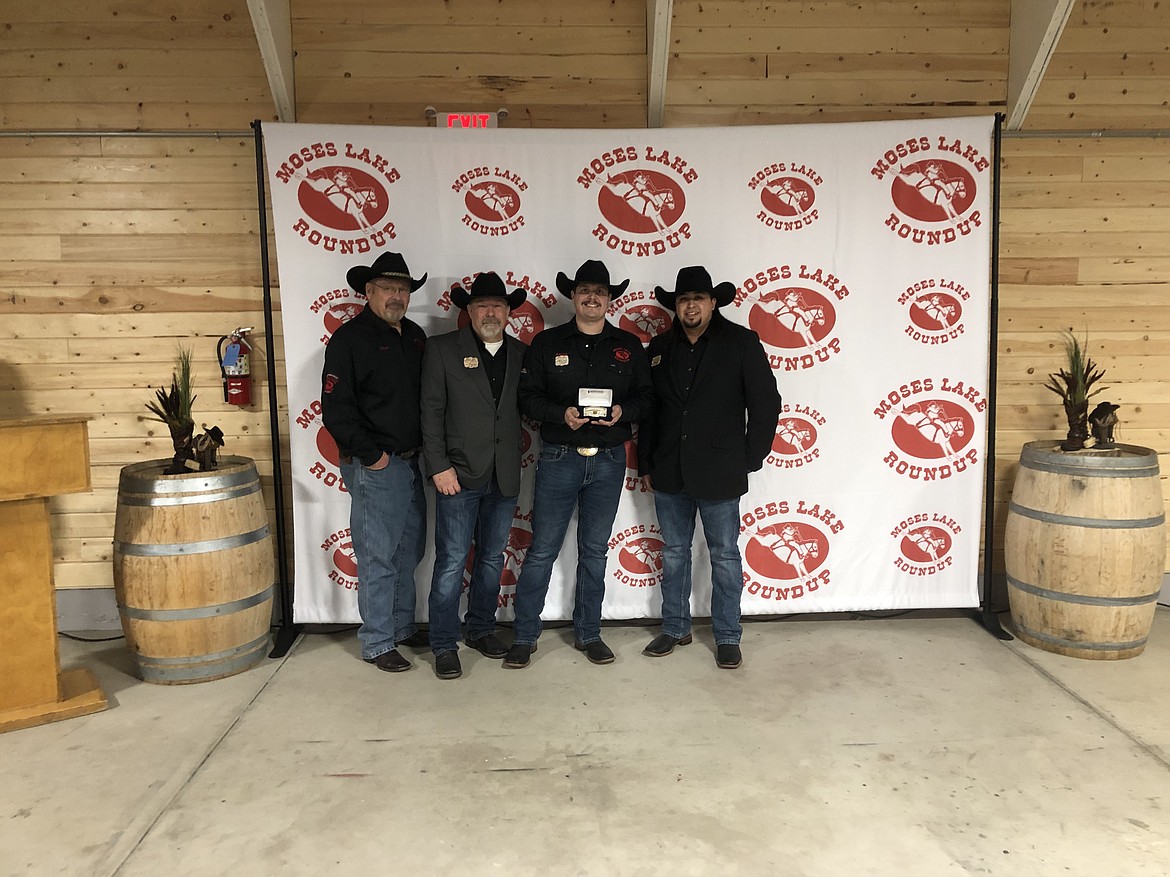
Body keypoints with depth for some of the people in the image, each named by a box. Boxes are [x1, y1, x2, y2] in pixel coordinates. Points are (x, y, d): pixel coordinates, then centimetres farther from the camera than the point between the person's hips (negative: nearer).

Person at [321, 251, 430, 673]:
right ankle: (377, 643, 12)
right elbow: (335, 409, -14)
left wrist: (428, 448, 9)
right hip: (375, 467, -7)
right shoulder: (350, 338, -10)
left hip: (412, 462, 8)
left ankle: (402, 627, 32)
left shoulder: (414, 336, 12)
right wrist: (371, 455, -14)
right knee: (378, 556, 0)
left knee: (409, 551, 17)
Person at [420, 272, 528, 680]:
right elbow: (431, 411, -5)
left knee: (492, 557, 14)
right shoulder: (442, 349, -2)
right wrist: (439, 467, -12)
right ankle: (444, 646, 11)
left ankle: (482, 629, 31)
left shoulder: (521, 354, 8)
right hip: (459, 474, -4)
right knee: (451, 561, -2)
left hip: (504, 477, 4)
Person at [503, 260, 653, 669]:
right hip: (559, 458, -2)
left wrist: (624, 411, -13)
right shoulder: (547, 343, 2)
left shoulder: (629, 346, 6)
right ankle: (524, 636, 14)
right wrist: (562, 414, -18)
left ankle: (588, 634, 25)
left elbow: (646, 396, 8)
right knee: (542, 550, 2)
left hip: (608, 461, 2)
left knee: (595, 551, 12)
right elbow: (528, 396, 0)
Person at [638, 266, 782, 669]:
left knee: (725, 556, 7)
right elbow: (647, 409, 11)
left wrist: (749, 460, -5)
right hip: (669, 473, 4)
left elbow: (765, 404, -4)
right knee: (673, 553, 14)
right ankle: (675, 629, 29)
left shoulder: (742, 343, -4)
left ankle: (727, 637, 21)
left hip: (719, 474, -4)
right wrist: (646, 465, 9)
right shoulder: (659, 348, 7)